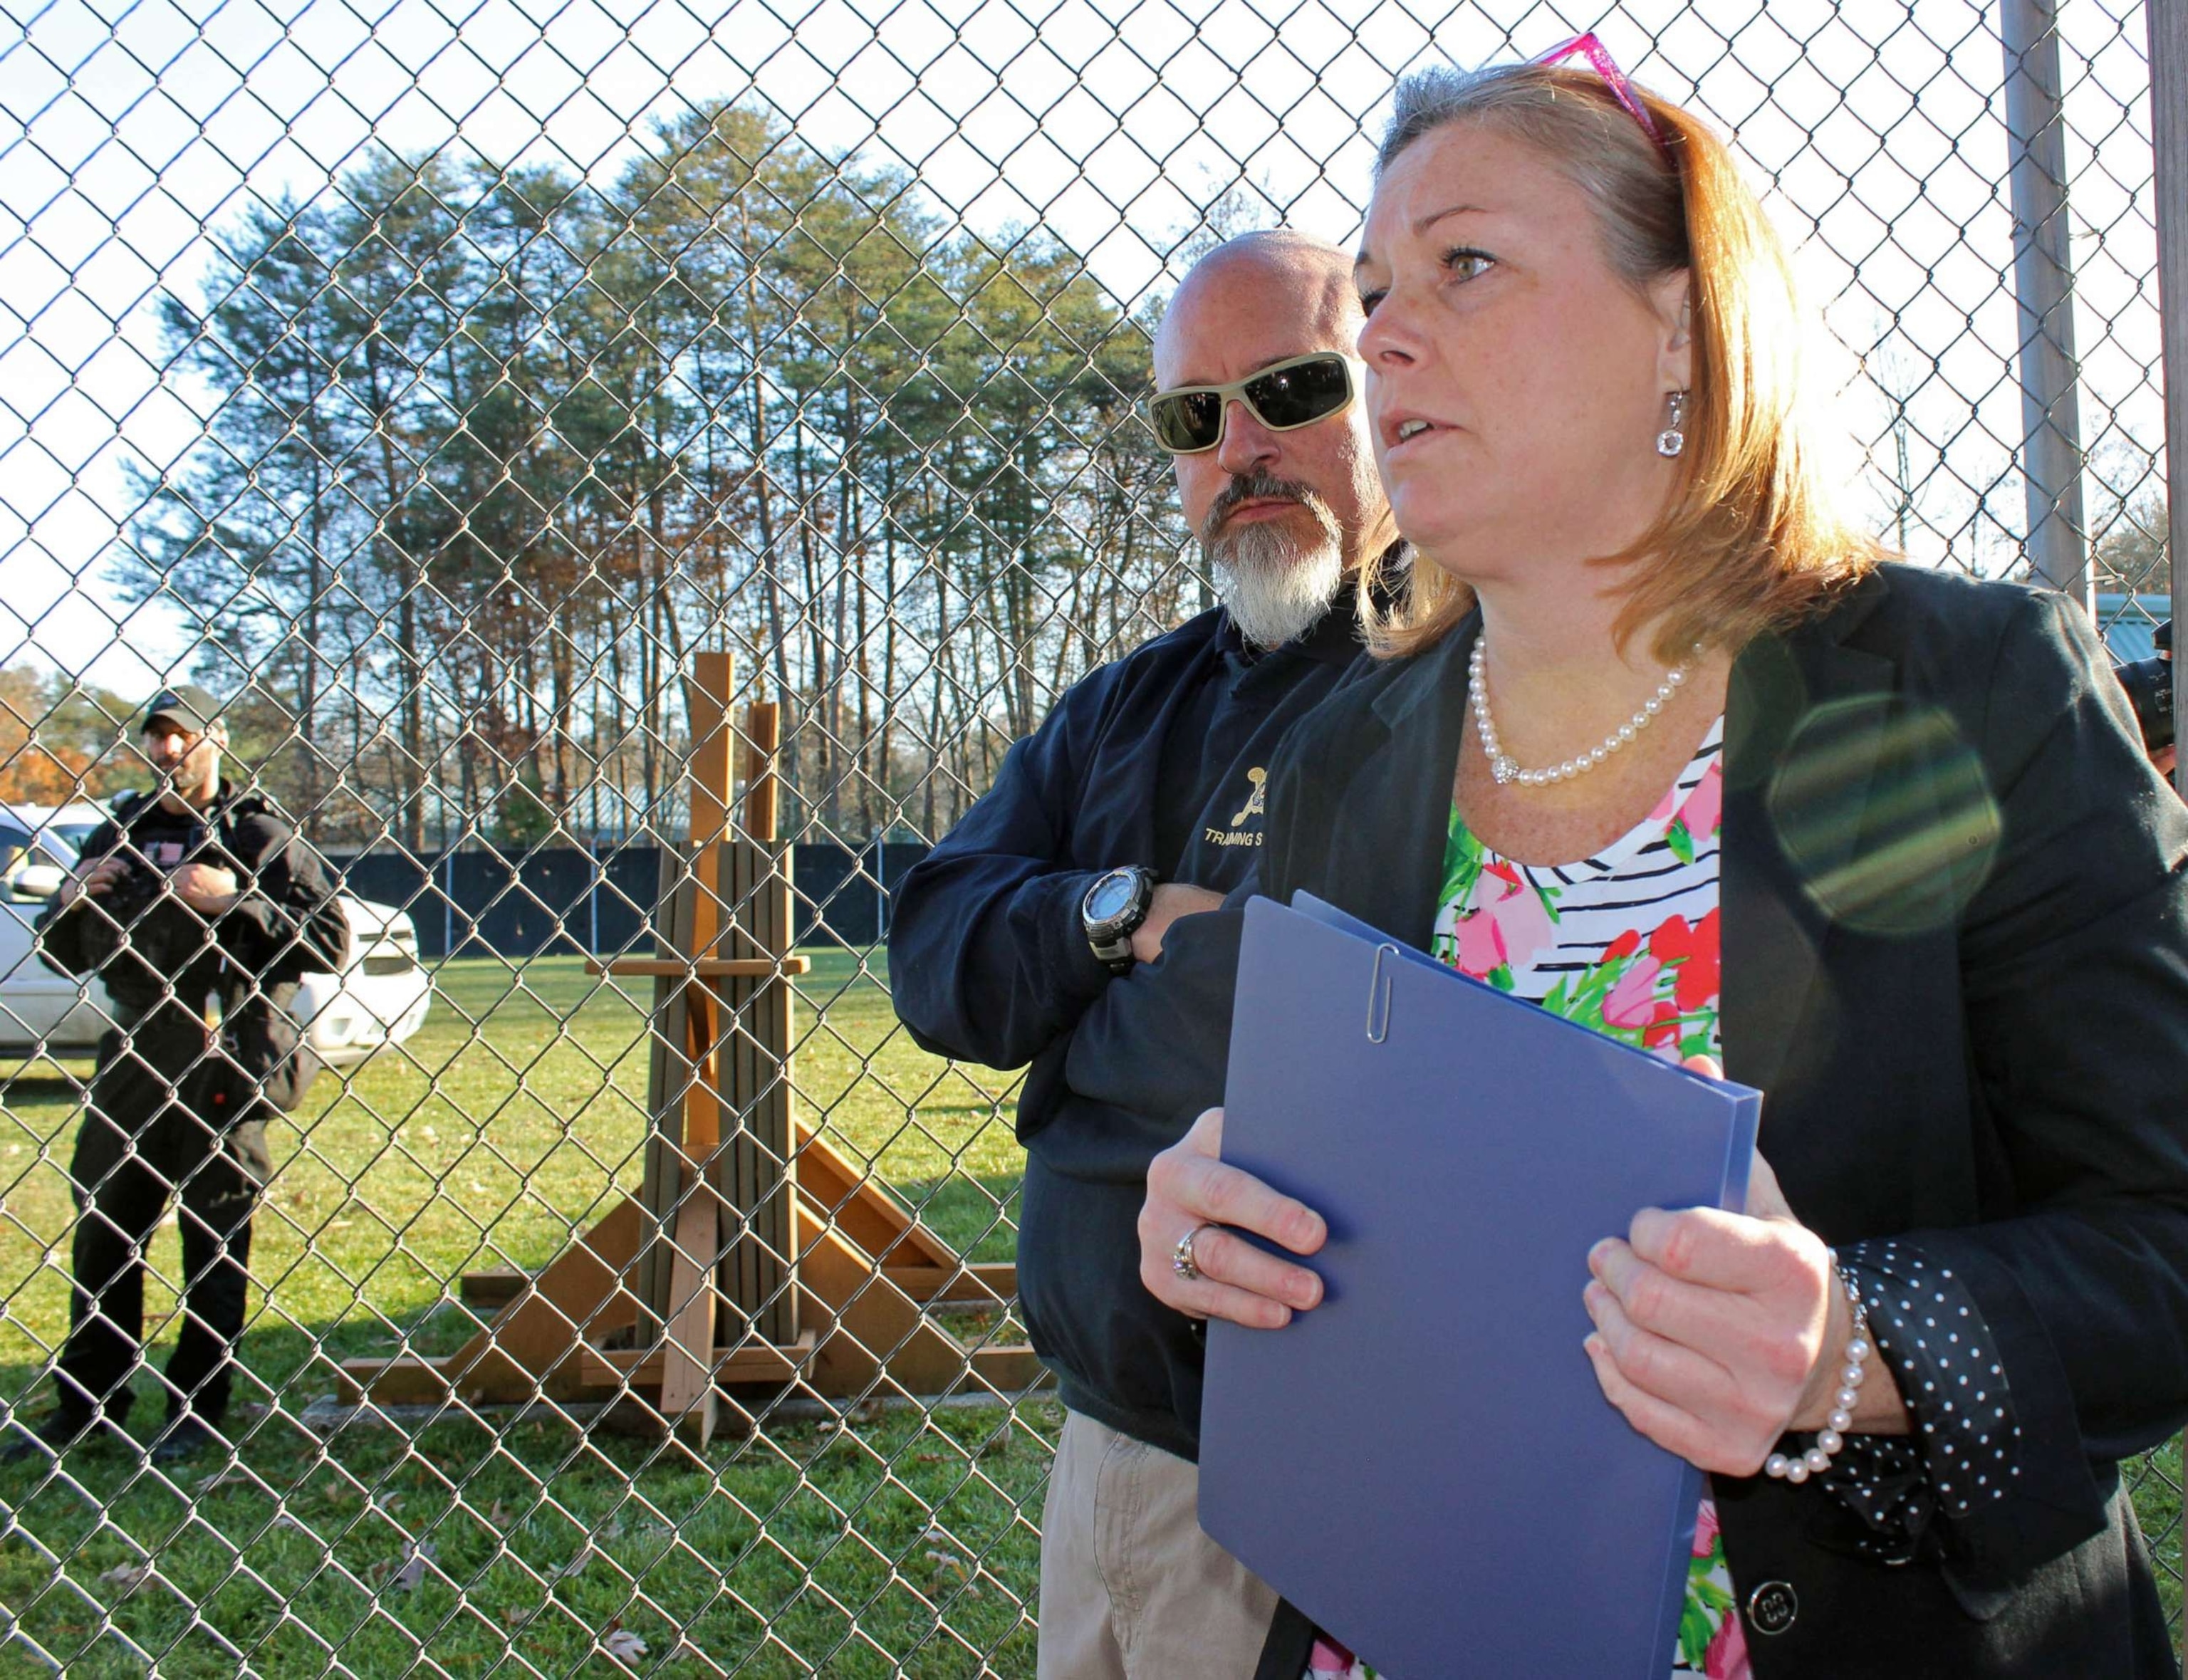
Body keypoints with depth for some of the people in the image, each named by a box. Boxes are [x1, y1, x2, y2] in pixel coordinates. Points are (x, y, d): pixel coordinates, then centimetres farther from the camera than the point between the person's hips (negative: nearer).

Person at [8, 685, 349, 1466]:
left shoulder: (258, 836, -2)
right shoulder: (116, 837, 13)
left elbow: (332, 942, -9)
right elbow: (66, 955, 20)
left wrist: (237, 904, -18)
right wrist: (70, 904, -1)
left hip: (227, 1063, -5)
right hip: (133, 1057, 6)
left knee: (217, 1240, 2)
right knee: (102, 1232, 11)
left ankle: (198, 1410, 13)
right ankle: (86, 1406, 23)